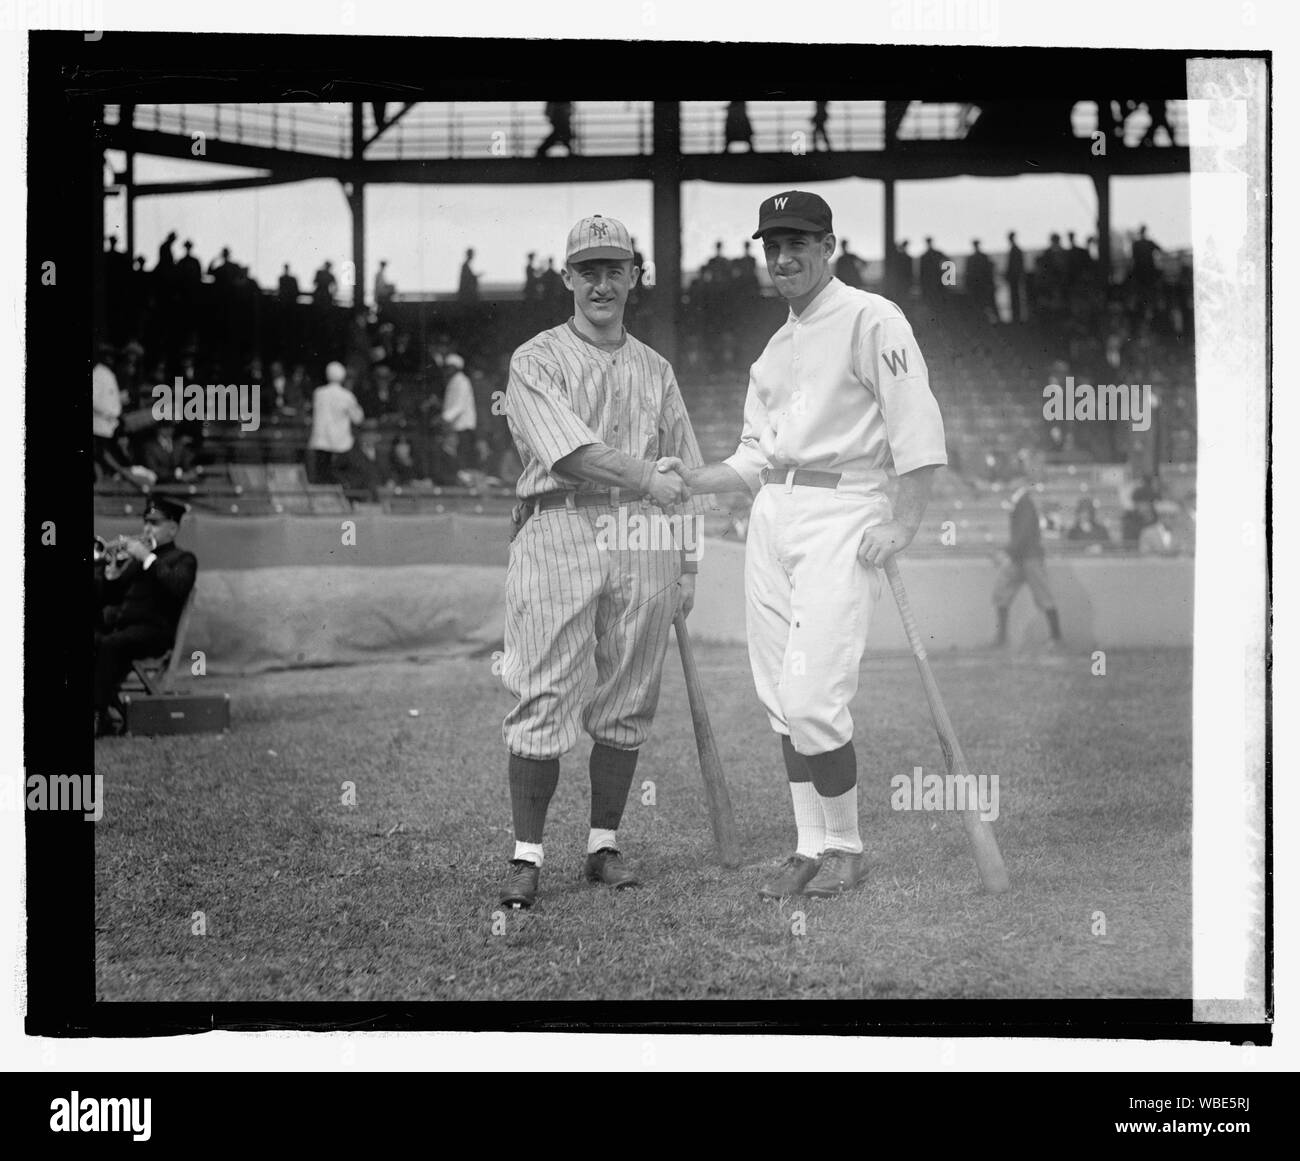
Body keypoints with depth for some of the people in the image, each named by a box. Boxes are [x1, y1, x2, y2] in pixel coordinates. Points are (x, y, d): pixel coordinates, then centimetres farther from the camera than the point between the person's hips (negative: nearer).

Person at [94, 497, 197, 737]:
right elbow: (103, 598, 23)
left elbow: (179, 586, -12)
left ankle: (101, 714, -37)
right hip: (115, 624, 6)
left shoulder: (182, 559, 13)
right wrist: (111, 571, 4)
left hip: (152, 629, -6)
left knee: (110, 644, -35)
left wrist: (147, 558, -11)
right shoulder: (135, 557, 29)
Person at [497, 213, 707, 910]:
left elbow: (681, 480, 18)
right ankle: (527, 856, -4)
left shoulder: (654, 370, 19)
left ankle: (604, 847, 14)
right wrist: (645, 475, -16)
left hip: (643, 540, 4)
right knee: (545, 700, -8)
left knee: (627, 703, 5)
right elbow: (566, 451, -11)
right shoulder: (536, 361, 4)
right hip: (559, 531, -4)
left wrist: (686, 564, 12)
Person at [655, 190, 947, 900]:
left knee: (811, 697, -14)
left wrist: (903, 521, -18)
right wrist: (691, 481, 6)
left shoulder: (870, 320, -3)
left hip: (843, 513, -8)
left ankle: (845, 847, 2)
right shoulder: (776, 347, 21)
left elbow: (917, 426, -11)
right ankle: (811, 848, 15)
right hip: (771, 517, 8)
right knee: (780, 700, 6)